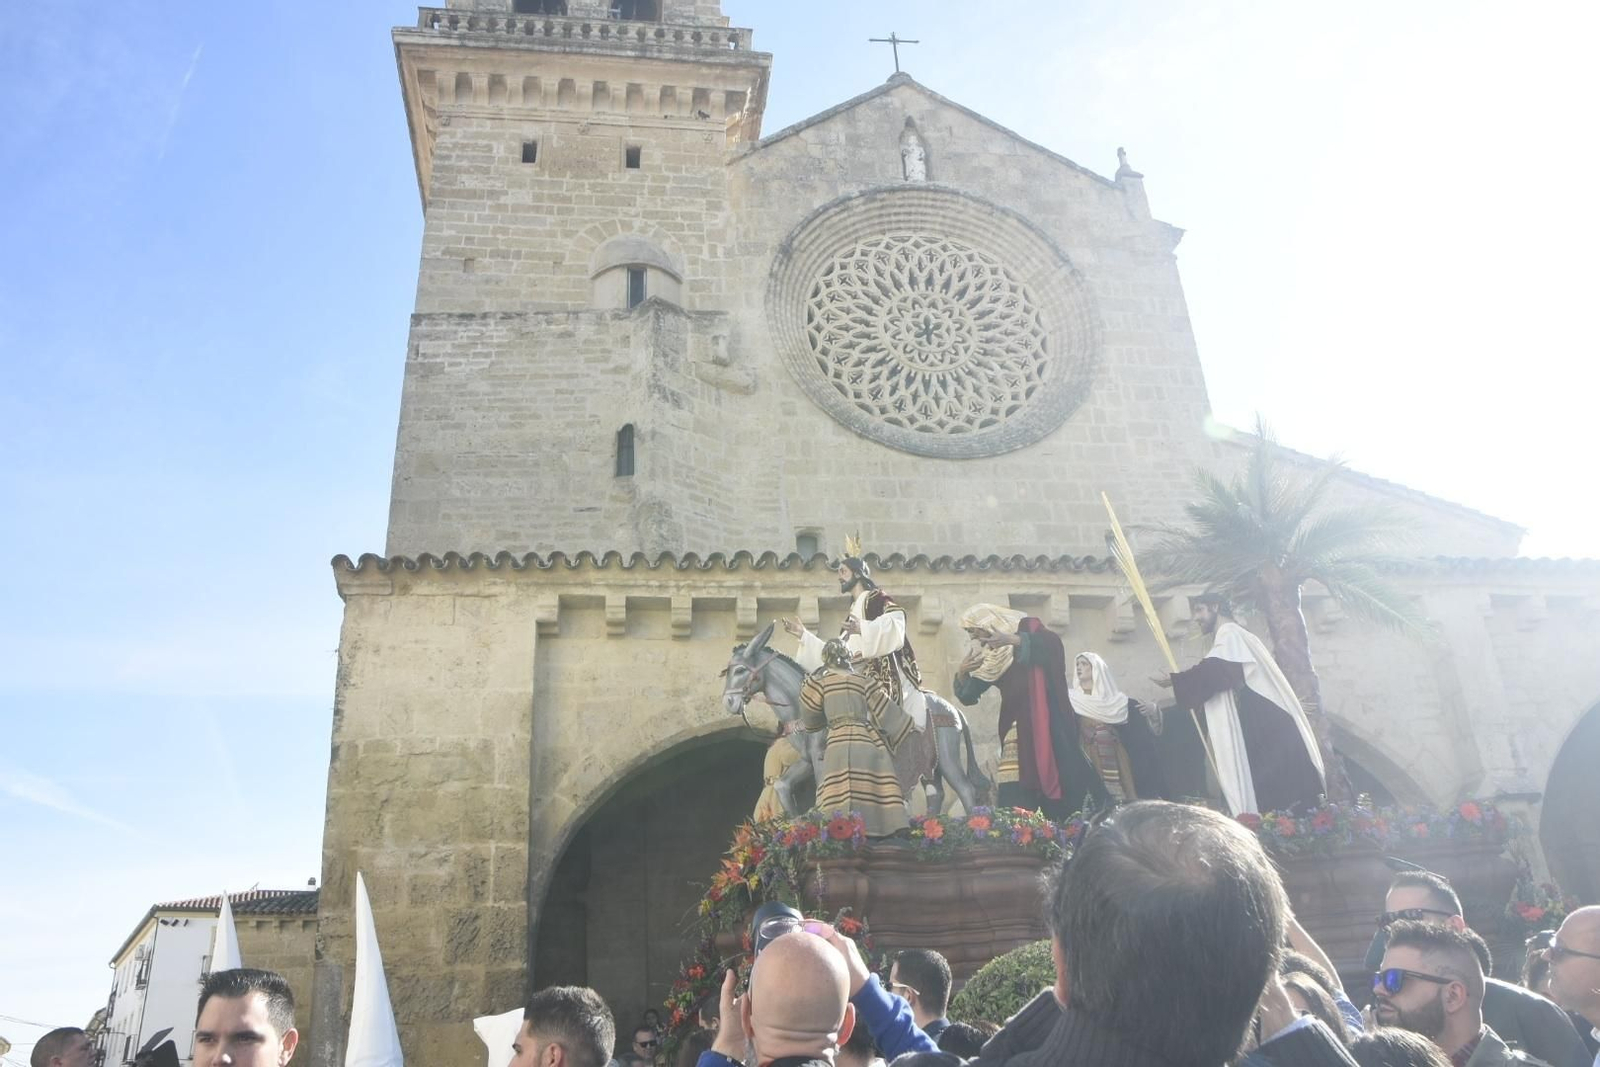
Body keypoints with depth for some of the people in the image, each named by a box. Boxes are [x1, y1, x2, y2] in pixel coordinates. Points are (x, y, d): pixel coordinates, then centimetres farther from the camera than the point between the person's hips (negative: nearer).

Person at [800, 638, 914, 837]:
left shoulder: (820, 683, 10)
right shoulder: (864, 683, 14)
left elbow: (809, 719, 18)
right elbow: (888, 713, 16)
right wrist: (909, 728, 29)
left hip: (839, 742, -2)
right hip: (869, 741, 3)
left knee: (841, 804, -7)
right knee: (872, 790, 2)